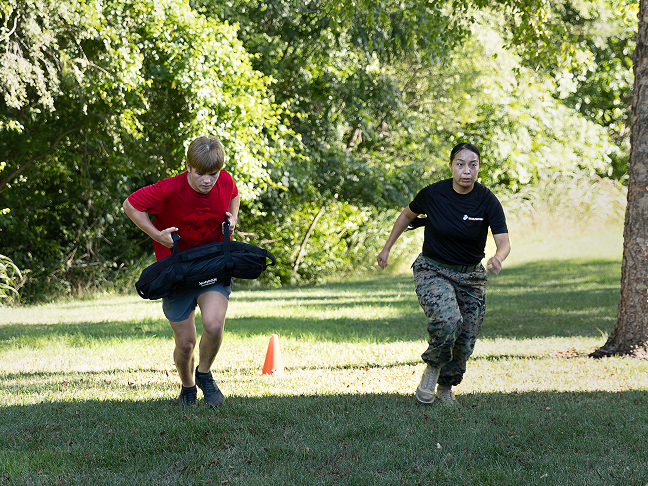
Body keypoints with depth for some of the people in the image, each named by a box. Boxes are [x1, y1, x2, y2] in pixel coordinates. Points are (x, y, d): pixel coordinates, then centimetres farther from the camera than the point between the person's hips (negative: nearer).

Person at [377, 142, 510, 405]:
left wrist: (498, 258, -43)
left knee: (465, 342, 0)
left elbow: (504, 242, -20)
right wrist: (387, 248, 10)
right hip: (433, 271, -2)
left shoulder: (487, 201, -14)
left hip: (471, 276, 2)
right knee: (449, 320, -30)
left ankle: (445, 387, 28)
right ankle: (432, 368, -4)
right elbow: (408, 215, 7)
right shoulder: (433, 193, -14)